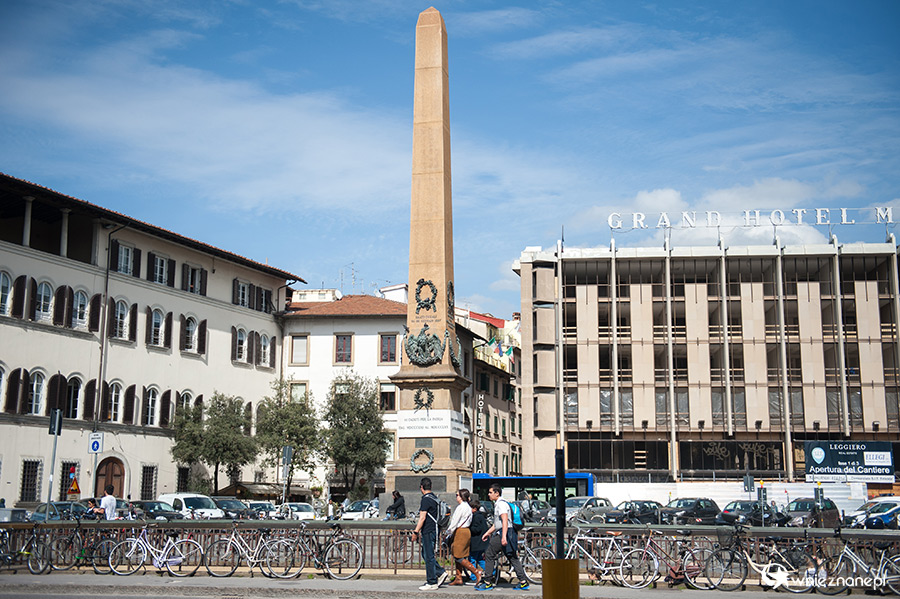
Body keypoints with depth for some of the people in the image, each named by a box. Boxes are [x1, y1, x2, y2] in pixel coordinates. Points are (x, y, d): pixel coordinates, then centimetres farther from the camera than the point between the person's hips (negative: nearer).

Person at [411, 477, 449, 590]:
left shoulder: (426, 499, -15)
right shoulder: (434, 498, 14)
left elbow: (422, 518, -20)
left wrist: (415, 532, -17)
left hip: (428, 532, -9)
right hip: (433, 530, 9)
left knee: (428, 556, -4)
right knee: (426, 555, 17)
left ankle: (432, 583, 1)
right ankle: (441, 573, 14)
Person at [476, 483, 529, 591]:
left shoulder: (501, 503, -11)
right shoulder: (497, 504, 21)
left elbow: (505, 521, -21)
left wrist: (503, 537, -28)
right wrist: (487, 533, 27)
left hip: (504, 533, -10)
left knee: (489, 555, -4)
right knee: (512, 558, 8)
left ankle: (488, 583, -2)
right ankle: (523, 582, 6)